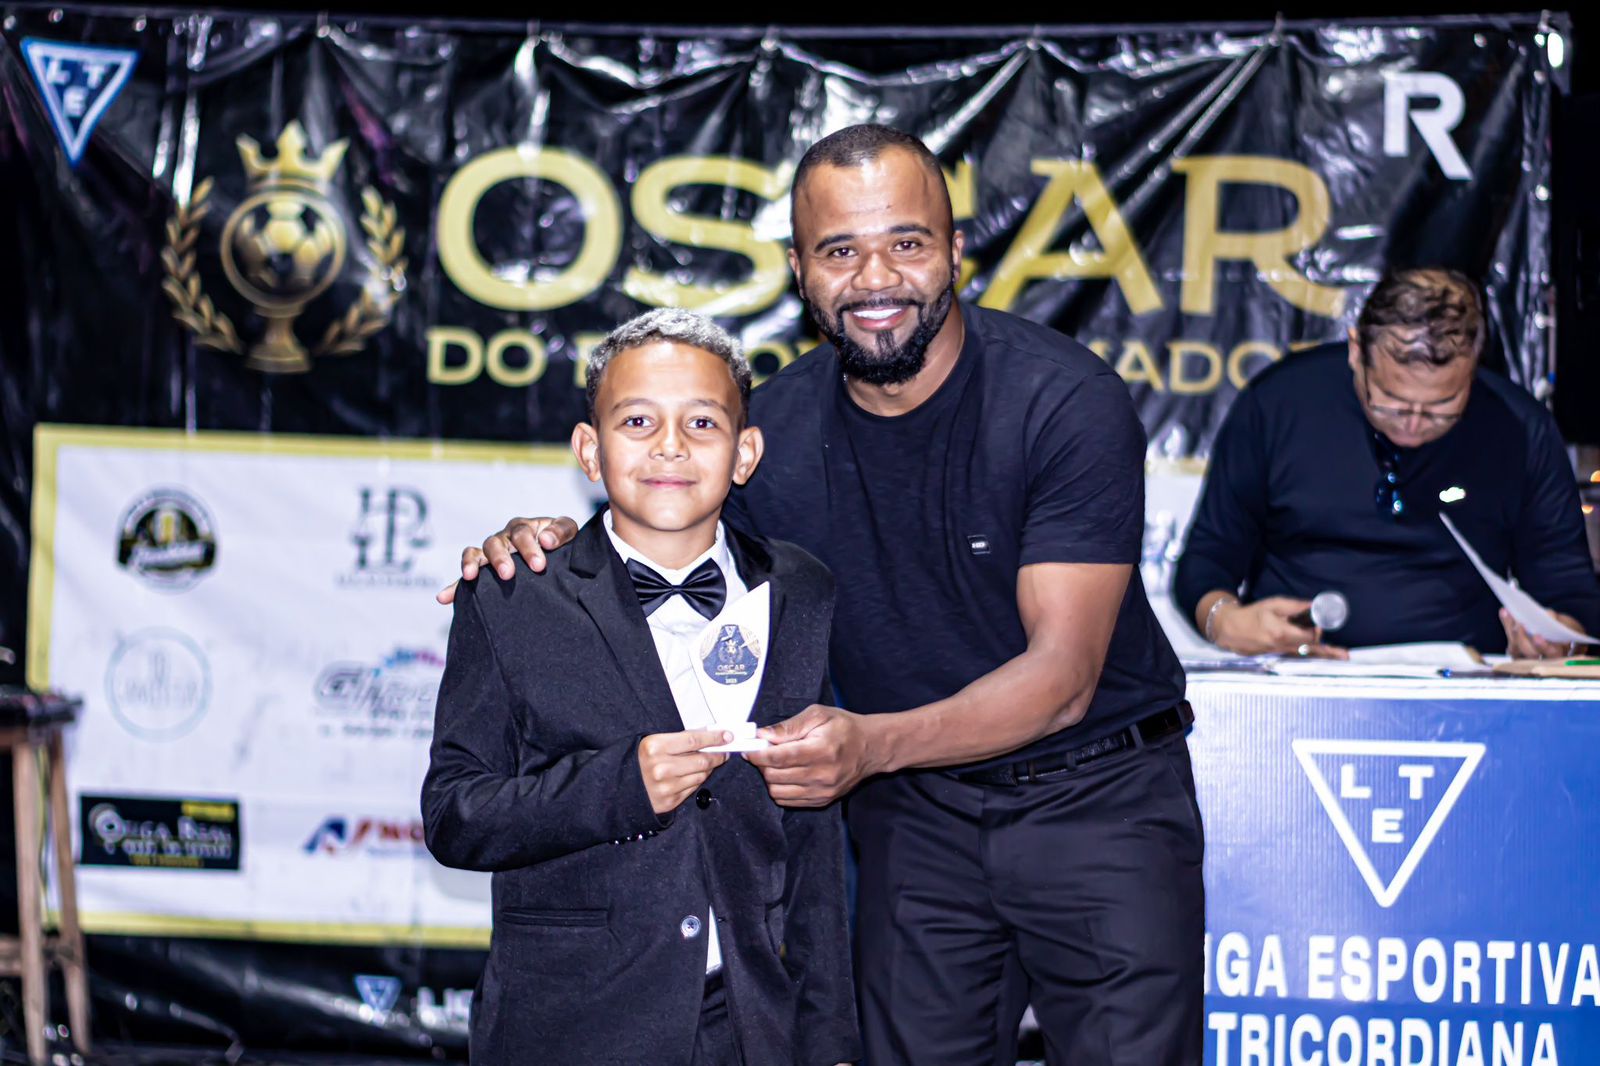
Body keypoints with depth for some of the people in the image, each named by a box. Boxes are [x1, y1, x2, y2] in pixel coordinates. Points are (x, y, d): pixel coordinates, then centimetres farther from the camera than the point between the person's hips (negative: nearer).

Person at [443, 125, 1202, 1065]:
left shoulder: (1068, 403, -18)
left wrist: (870, 743, -37)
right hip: (913, 811, 3)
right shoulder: (776, 427, -5)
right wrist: (565, 548, -12)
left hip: (1097, 799, -3)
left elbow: (1063, 675, -22)